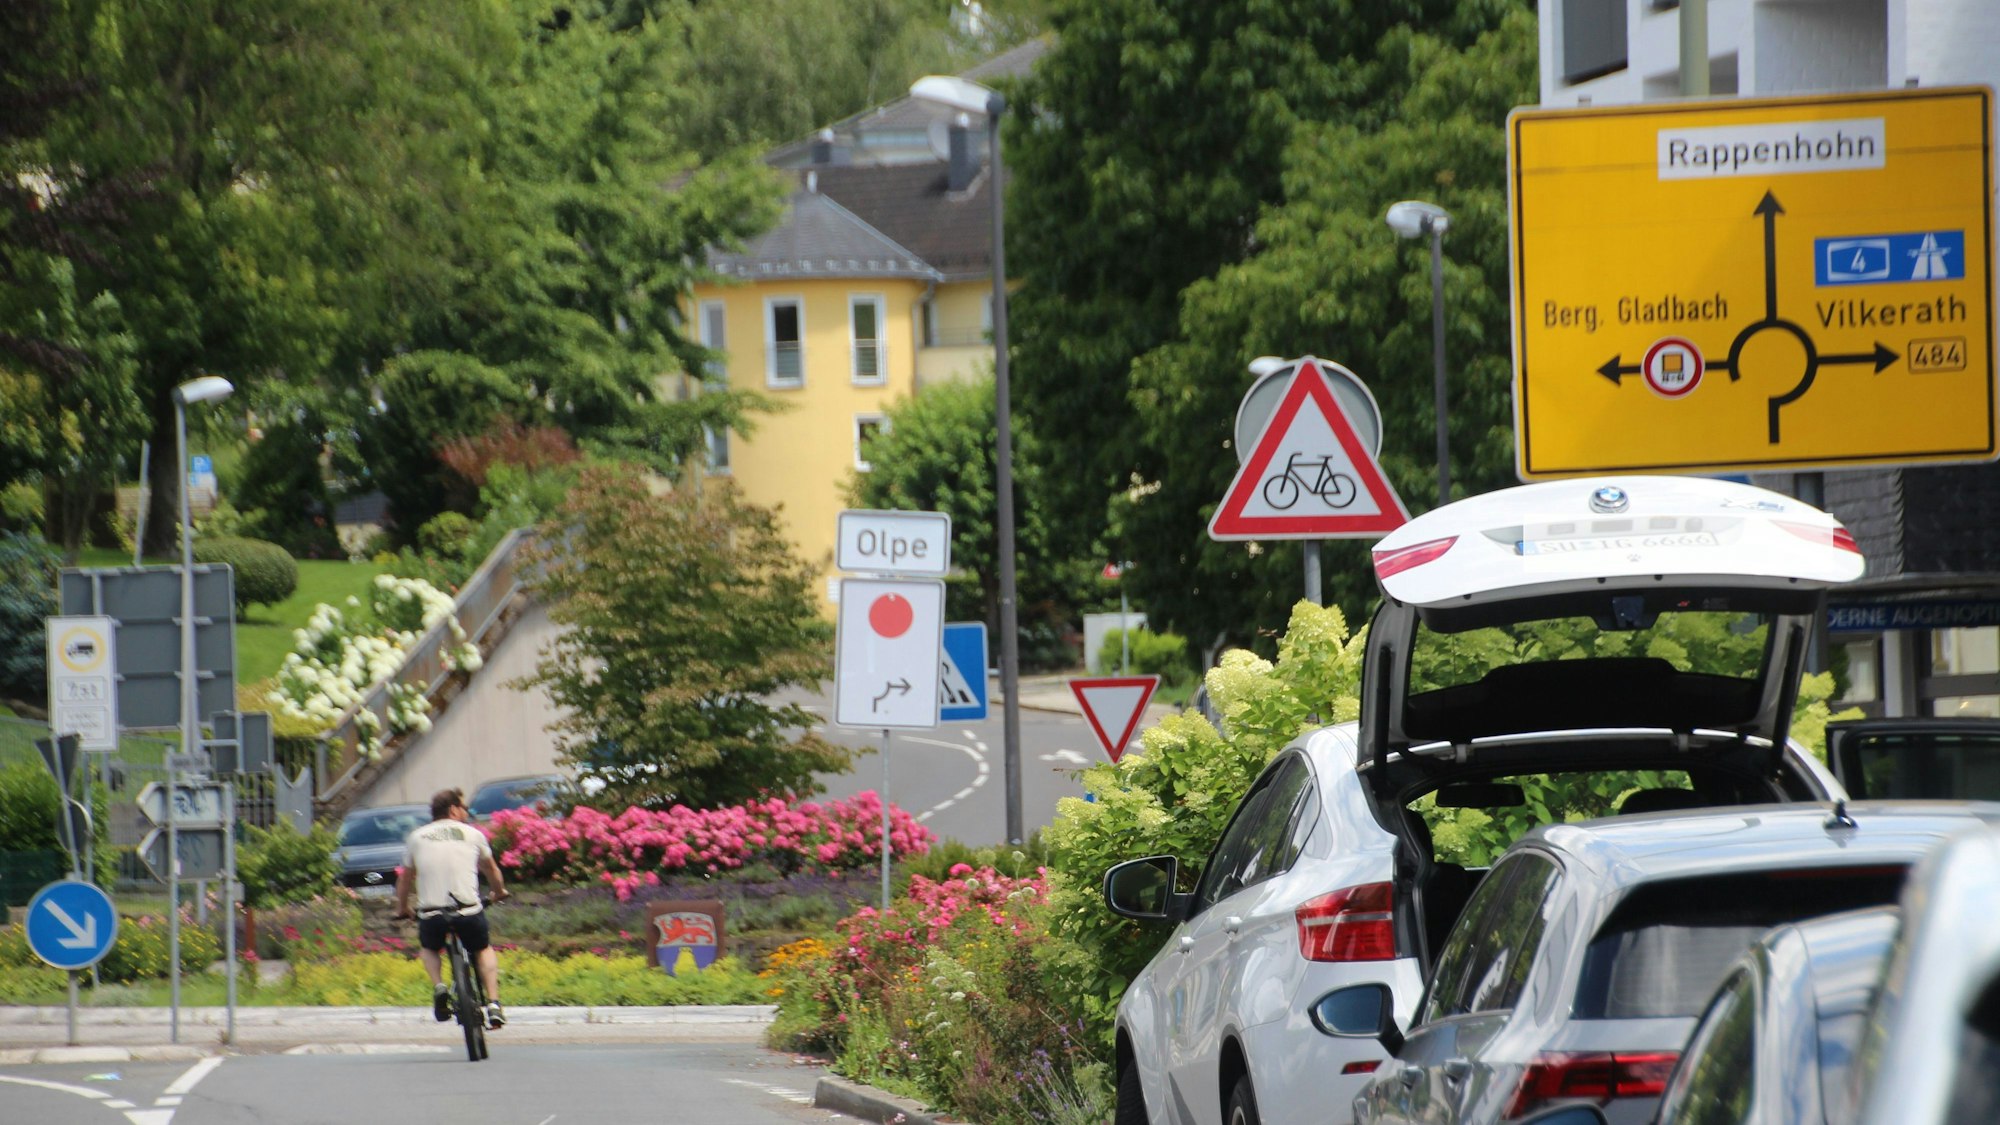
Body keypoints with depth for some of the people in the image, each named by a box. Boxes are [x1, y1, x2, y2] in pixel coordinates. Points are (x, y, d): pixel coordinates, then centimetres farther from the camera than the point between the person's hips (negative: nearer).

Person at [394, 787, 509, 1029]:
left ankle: (438, 986, 3)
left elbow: (406, 879, 23)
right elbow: (491, 870, 28)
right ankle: (493, 1003, 8)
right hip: (468, 911, -1)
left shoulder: (416, 837, 14)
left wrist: (402, 909, 40)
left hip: (430, 914, 1)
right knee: (484, 950, 27)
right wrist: (499, 892, 49)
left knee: (428, 949, 31)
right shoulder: (473, 834, 12)